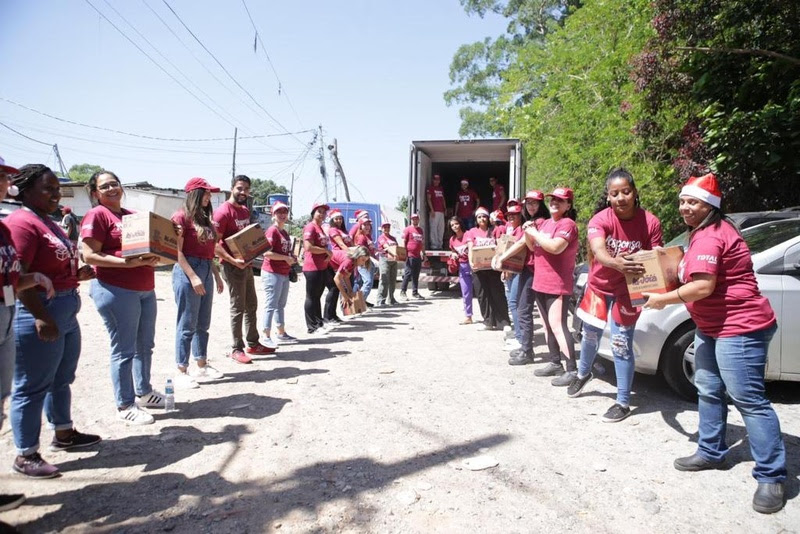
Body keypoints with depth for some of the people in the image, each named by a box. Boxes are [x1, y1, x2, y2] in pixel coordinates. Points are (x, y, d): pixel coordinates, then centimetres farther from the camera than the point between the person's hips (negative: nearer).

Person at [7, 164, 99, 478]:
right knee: (32, 386, 2)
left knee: (61, 380, 21)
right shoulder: (21, 223, -15)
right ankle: (26, 455, 15)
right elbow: (18, 277, -23)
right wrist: (42, 317, -27)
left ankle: (63, 433, 37)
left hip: (67, 313, 10)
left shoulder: (48, 222, 14)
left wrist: (82, 273, 4)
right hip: (39, 314, -10)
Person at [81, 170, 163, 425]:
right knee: (124, 350, 0)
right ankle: (125, 406, 13)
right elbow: (90, 255, -16)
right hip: (116, 290, -8)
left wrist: (153, 258, 1)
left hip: (145, 289, 8)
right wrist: (127, 262, -24)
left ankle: (144, 392, 31)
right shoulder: (96, 215, -7)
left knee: (145, 345, 16)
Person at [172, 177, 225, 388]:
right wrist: (193, 277, -19)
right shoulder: (182, 216, -7)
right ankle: (181, 372, 6)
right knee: (187, 325, -3)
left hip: (206, 272, 8)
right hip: (188, 271, -8)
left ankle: (201, 366, 21)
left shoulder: (206, 219, 16)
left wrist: (217, 276, 16)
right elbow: (177, 252, -13)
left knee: (203, 324, 12)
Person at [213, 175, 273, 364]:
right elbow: (214, 243, -20)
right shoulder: (223, 212, -15)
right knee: (238, 308, -3)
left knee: (251, 305, 15)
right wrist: (233, 261, -26)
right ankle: (236, 349, 8)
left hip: (247, 264, 9)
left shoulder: (246, 211, 12)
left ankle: (253, 344, 26)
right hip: (232, 265, -9)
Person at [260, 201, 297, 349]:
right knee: (271, 305, -7)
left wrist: (292, 257, 9)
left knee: (281, 305, 17)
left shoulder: (285, 232, 15)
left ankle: (281, 334, 27)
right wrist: (286, 258, -18)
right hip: (272, 273, -9)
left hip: (284, 273, 10)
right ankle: (266, 337, -1)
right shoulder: (272, 231, -12)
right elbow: (266, 253, -21)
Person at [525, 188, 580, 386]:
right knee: (548, 325, 13)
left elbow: (555, 247, -26)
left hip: (558, 285, -9)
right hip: (540, 282, 9)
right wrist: (529, 234, 2)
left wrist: (535, 234, -14)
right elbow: (535, 247, 22)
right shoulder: (545, 223, 16)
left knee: (558, 326, -12)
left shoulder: (567, 224, -11)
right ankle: (555, 363, 22)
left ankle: (572, 370, -8)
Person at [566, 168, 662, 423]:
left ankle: (623, 402, 13)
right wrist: (616, 263, -62)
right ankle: (583, 373, 49)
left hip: (628, 290, -2)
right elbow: (597, 251, -40)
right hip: (599, 286, 2)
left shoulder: (650, 222, -18)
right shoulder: (600, 220, -22)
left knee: (621, 345, -4)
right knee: (590, 336, 19)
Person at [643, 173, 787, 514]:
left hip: (739, 328, -12)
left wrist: (663, 300, -17)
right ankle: (711, 452, 29)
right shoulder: (706, 232, 16)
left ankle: (771, 477, 2)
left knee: (748, 399, -7)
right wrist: (671, 268, 11)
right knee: (709, 390, 16)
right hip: (711, 327, 12)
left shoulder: (709, 236, -20)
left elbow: (703, 286, -29)